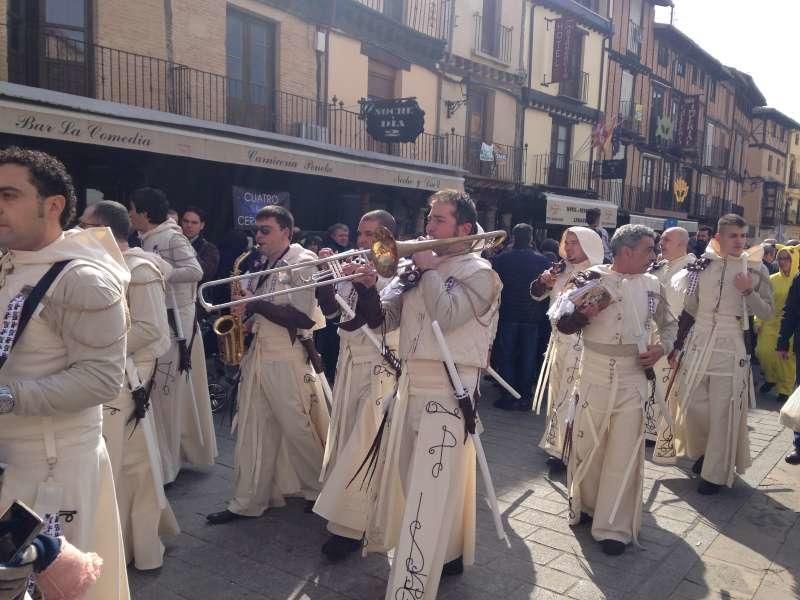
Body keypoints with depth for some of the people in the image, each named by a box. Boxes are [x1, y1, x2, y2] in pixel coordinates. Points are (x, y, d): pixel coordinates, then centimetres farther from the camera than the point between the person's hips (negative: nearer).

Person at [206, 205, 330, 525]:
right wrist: (247, 314, 2)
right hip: (257, 354, 7)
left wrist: (254, 305, -17)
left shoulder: (303, 262, -9)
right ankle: (247, 502, 18)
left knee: (299, 430, 4)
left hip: (288, 359, -7)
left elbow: (305, 318, -18)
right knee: (252, 432, 9)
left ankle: (319, 491, 24)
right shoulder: (265, 266, 14)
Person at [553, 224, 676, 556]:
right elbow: (561, 321, -5)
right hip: (594, 375, -2)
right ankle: (585, 504, 34)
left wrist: (662, 347, 0)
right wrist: (584, 313, -25)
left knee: (624, 452, 2)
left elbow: (669, 323, 19)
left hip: (633, 378, 2)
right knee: (587, 444, 11)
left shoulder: (652, 285, 6)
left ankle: (615, 527, 11)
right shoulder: (591, 279, -5)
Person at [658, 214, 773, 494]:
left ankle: (716, 472, 17)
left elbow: (767, 312, 2)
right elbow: (688, 309, 7)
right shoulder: (701, 265, 1)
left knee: (723, 412, 1)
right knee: (693, 406, 6)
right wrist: (677, 347, 6)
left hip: (732, 348, -2)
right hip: (698, 343, 2)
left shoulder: (756, 268, -1)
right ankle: (703, 451, 35)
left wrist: (748, 292, -16)